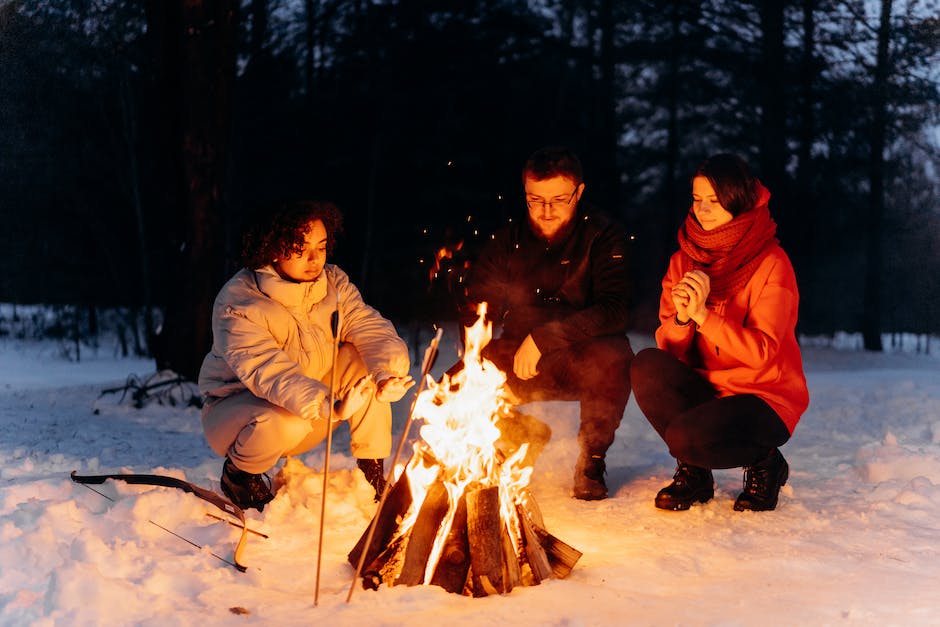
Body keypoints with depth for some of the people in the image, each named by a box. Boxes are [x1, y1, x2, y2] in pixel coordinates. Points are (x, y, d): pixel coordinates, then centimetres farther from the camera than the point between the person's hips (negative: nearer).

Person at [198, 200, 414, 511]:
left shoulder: (332, 282, -7)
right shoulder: (237, 302, -26)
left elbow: (373, 329, -16)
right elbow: (268, 372, -39)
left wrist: (389, 374, -39)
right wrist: (331, 406, -54)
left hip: (310, 409, 5)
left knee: (365, 361, -17)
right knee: (286, 421, -39)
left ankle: (373, 473, -6)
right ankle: (238, 471, -4)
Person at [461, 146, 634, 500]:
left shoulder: (604, 237, -10)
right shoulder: (509, 239, 3)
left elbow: (614, 311, -22)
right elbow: (476, 303, 4)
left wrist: (543, 338, -28)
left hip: (582, 361, -3)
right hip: (519, 361, 4)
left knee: (612, 358, -37)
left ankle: (591, 460, -10)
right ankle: (525, 436, 14)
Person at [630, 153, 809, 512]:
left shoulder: (771, 264, -12)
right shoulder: (684, 260, 5)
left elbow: (761, 353, -20)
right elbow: (668, 347, -2)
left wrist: (703, 314, -30)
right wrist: (680, 319, -24)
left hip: (764, 396, -5)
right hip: (704, 388, 5)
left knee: (686, 437, -32)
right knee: (647, 366, -24)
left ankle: (763, 464, 3)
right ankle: (693, 472, -3)